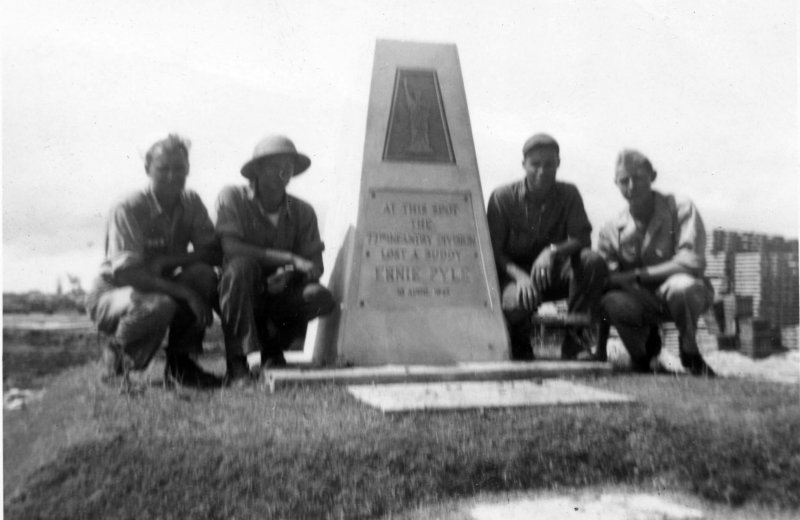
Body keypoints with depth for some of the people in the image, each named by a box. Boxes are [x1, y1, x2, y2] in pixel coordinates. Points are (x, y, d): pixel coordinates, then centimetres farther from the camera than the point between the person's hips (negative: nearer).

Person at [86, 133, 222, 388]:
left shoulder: (191, 202, -3)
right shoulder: (128, 209, -20)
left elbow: (213, 252, -10)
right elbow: (124, 272, -28)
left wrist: (167, 261, -26)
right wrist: (186, 293, -35)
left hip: (163, 285, 5)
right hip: (112, 292, -5)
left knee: (204, 275, -24)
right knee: (160, 305, -38)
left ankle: (179, 361, -10)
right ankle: (116, 357, -4)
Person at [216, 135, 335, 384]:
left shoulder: (303, 212, 0)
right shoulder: (232, 197, -9)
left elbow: (315, 266, -5)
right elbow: (230, 248, -23)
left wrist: (289, 273, -28)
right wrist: (289, 258, -28)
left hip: (278, 293, 3)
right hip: (241, 295, -3)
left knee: (321, 297, -25)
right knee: (241, 266, -34)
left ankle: (273, 349, 5)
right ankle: (236, 362, -24)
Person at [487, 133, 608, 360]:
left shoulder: (569, 194, 3)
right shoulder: (503, 197, -4)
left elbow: (582, 239, -7)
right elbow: (493, 250, -7)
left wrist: (553, 250, -29)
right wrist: (520, 275, -26)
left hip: (554, 274, 3)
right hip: (515, 273, -2)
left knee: (594, 261, -27)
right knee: (515, 305, -37)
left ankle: (575, 340, -17)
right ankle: (521, 352, 0)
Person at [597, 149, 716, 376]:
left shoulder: (681, 209, -11)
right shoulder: (612, 230, -2)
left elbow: (692, 262, -21)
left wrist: (637, 275, -21)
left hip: (686, 294, -2)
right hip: (644, 301, 2)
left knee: (681, 285, -38)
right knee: (612, 303, -31)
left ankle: (690, 354, -7)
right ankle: (644, 357, 3)